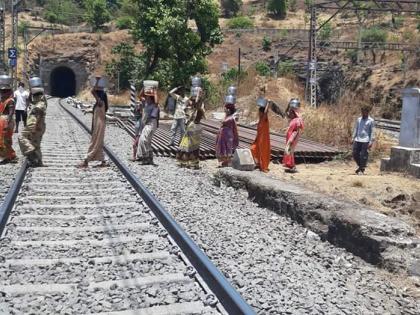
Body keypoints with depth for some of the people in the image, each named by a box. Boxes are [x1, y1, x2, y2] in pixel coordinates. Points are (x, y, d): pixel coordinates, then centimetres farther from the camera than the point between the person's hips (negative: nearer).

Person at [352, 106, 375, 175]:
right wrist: (353, 138, 11)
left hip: (365, 141, -5)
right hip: (357, 140, 5)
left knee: (363, 156, -4)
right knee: (355, 154, 5)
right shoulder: (359, 119, 13)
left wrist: (371, 142, -10)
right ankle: (360, 166, 26)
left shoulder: (371, 121, -1)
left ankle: (362, 170, 7)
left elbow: (372, 132, -3)